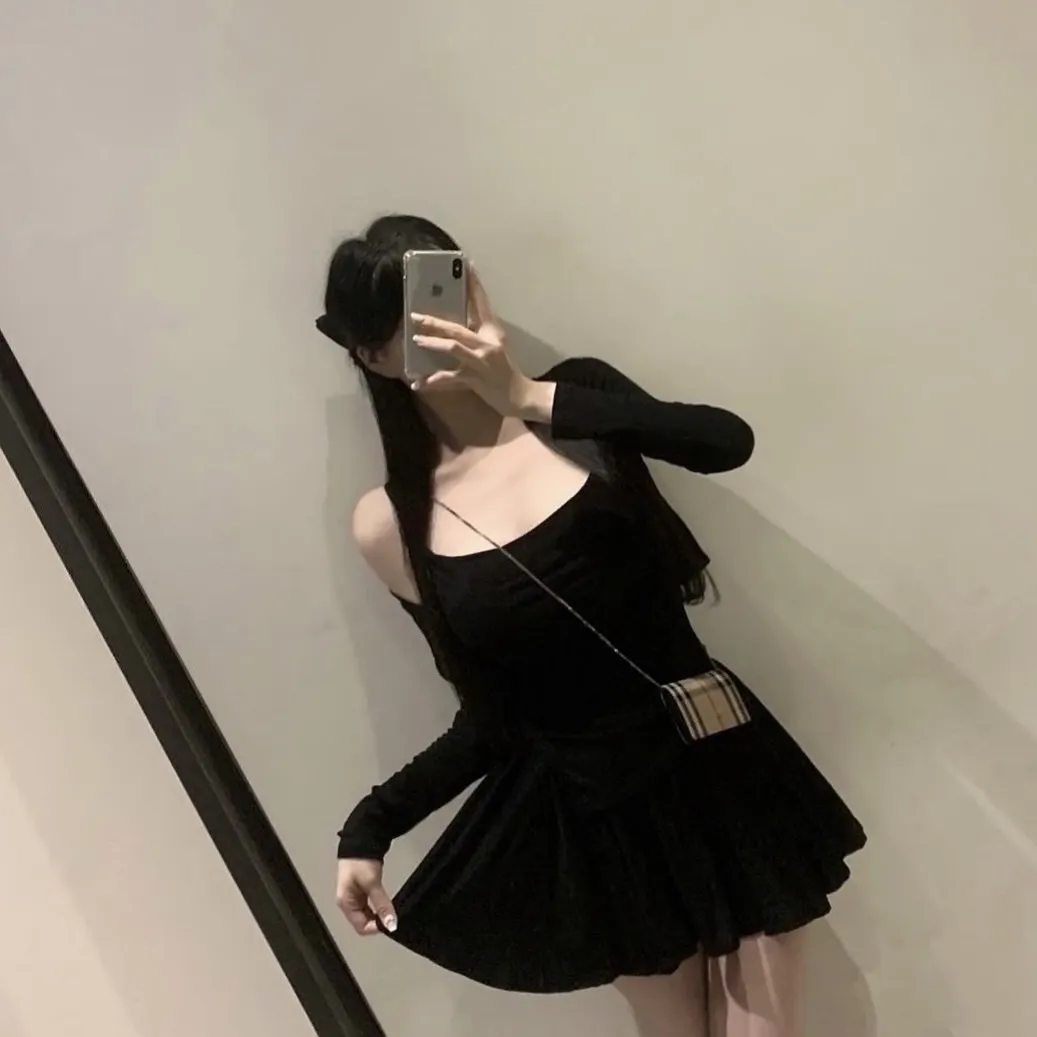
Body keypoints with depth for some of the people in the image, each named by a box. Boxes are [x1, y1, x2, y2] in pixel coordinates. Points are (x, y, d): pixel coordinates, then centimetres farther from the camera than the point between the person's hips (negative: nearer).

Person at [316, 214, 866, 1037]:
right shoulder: (391, 526, -5)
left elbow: (728, 442, -22)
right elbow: (493, 714, 2)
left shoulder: (576, 394, -3)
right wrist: (371, 826, -8)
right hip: (596, 813, 0)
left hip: (717, 768, 0)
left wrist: (529, 397, -28)